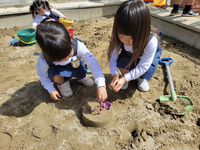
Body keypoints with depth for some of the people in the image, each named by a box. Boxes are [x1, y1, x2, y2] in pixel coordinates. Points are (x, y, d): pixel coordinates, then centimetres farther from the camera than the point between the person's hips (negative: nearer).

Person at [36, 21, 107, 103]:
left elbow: (92, 63, -41)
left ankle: (80, 78, 8)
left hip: (75, 67, 1)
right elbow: (42, 74, -11)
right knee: (56, 77, -34)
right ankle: (62, 84, 2)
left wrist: (101, 85, -48)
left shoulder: (77, 46, -38)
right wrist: (51, 90, -12)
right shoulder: (44, 59, -32)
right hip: (56, 70, -1)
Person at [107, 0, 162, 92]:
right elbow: (112, 58, -26)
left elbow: (142, 67, -35)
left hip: (151, 53, -1)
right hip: (128, 54, 2)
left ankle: (141, 78, 8)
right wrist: (115, 76, -41)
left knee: (148, 70, -29)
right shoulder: (118, 37, -35)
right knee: (122, 63, -28)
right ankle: (126, 74, 7)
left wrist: (124, 79, -42)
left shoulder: (151, 42, -43)